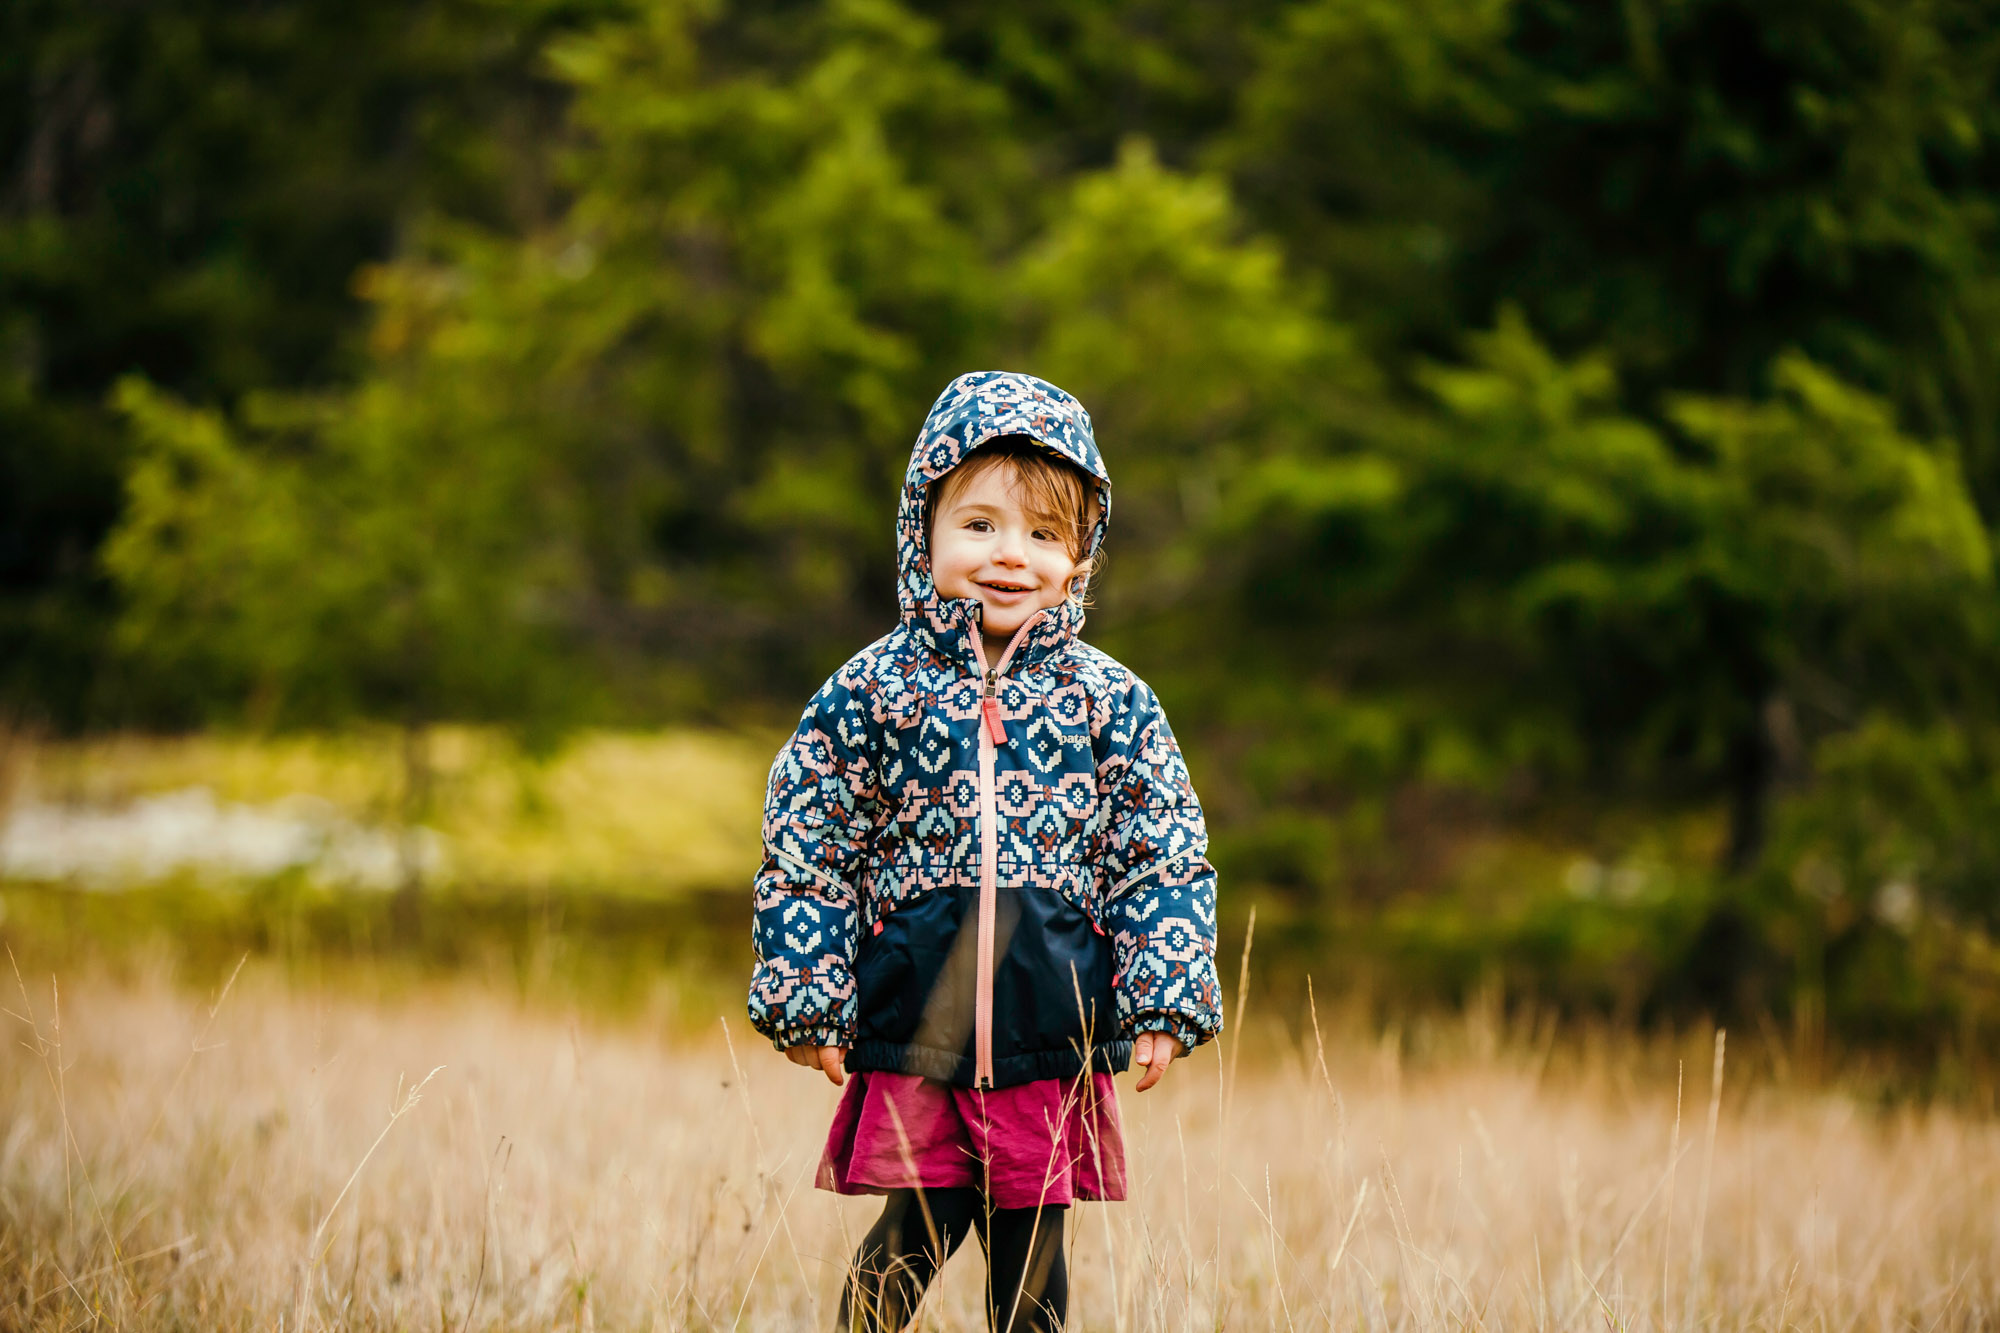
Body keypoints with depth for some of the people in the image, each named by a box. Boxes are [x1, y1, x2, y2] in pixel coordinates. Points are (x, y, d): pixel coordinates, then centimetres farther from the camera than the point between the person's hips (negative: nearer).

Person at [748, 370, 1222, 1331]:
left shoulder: (1110, 703, 4)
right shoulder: (869, 693, 0)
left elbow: (1164, 860, 7)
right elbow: (805, 850, 4)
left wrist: (1165, 1002, 0)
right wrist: (806, 1001, 0)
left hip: (1056, 1049, 1)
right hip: (908, 1041, -1)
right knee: (906, 1246, 0)